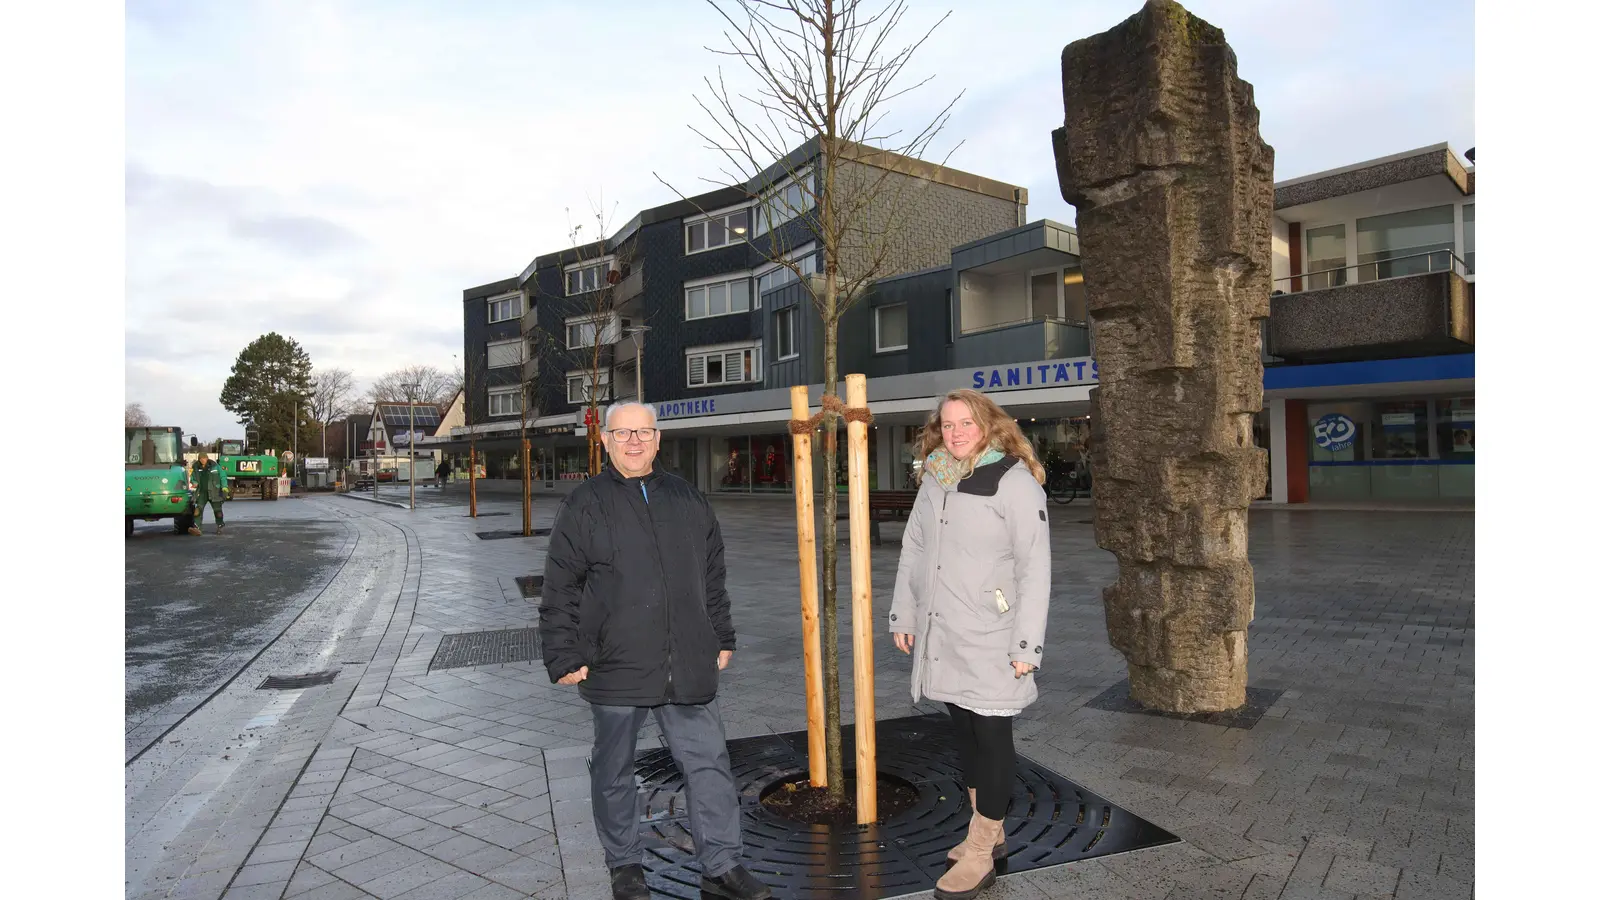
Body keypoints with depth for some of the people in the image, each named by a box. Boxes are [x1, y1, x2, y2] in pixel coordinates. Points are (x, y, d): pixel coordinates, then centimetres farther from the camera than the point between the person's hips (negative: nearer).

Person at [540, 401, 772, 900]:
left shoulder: (688, 499, 8)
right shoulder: (583, 505, -3)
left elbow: (713, 578, 15)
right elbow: (560, 591, -3)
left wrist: (722, 638, 14)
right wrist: (565, 657, -6)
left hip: (688, 668, 3)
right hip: (615, 668, -2)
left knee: (709, 764, 7)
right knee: (614, 771, 13)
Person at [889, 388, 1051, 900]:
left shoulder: (1014, 480, -10)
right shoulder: (934, 478, 9)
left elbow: (1035, 568, -12)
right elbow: (913, 550, 16)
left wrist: (1026, 646, -14)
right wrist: (902, 614, 15)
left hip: (989, 641, -6)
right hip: (940, 636, 6)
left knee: (992, 737, 3)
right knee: (964, 733, 15)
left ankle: (980, 855, 16)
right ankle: (990, 832, 32)